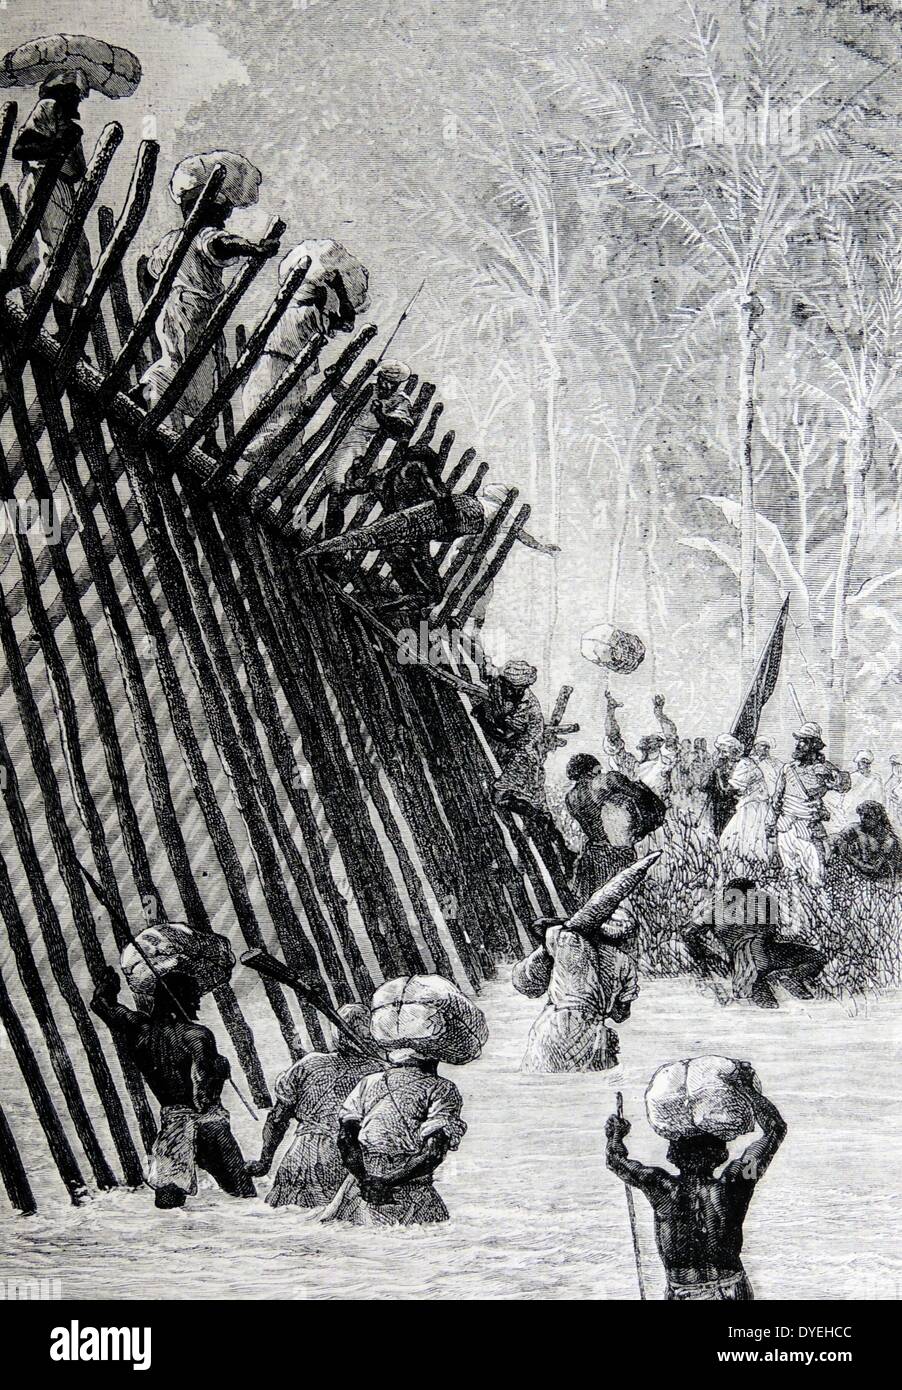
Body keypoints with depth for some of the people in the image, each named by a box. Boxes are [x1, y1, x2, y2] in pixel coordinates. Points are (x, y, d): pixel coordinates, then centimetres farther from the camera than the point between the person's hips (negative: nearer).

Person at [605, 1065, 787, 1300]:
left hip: (681, 1294, -1)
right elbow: (776, 1129, -8)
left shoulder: (662, 1189, -17)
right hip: (733, 1293, 1)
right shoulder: (732, 1186, -16)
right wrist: (749, 1089, -5)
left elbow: (617, 1159, 1)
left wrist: (615, 1136, 21)